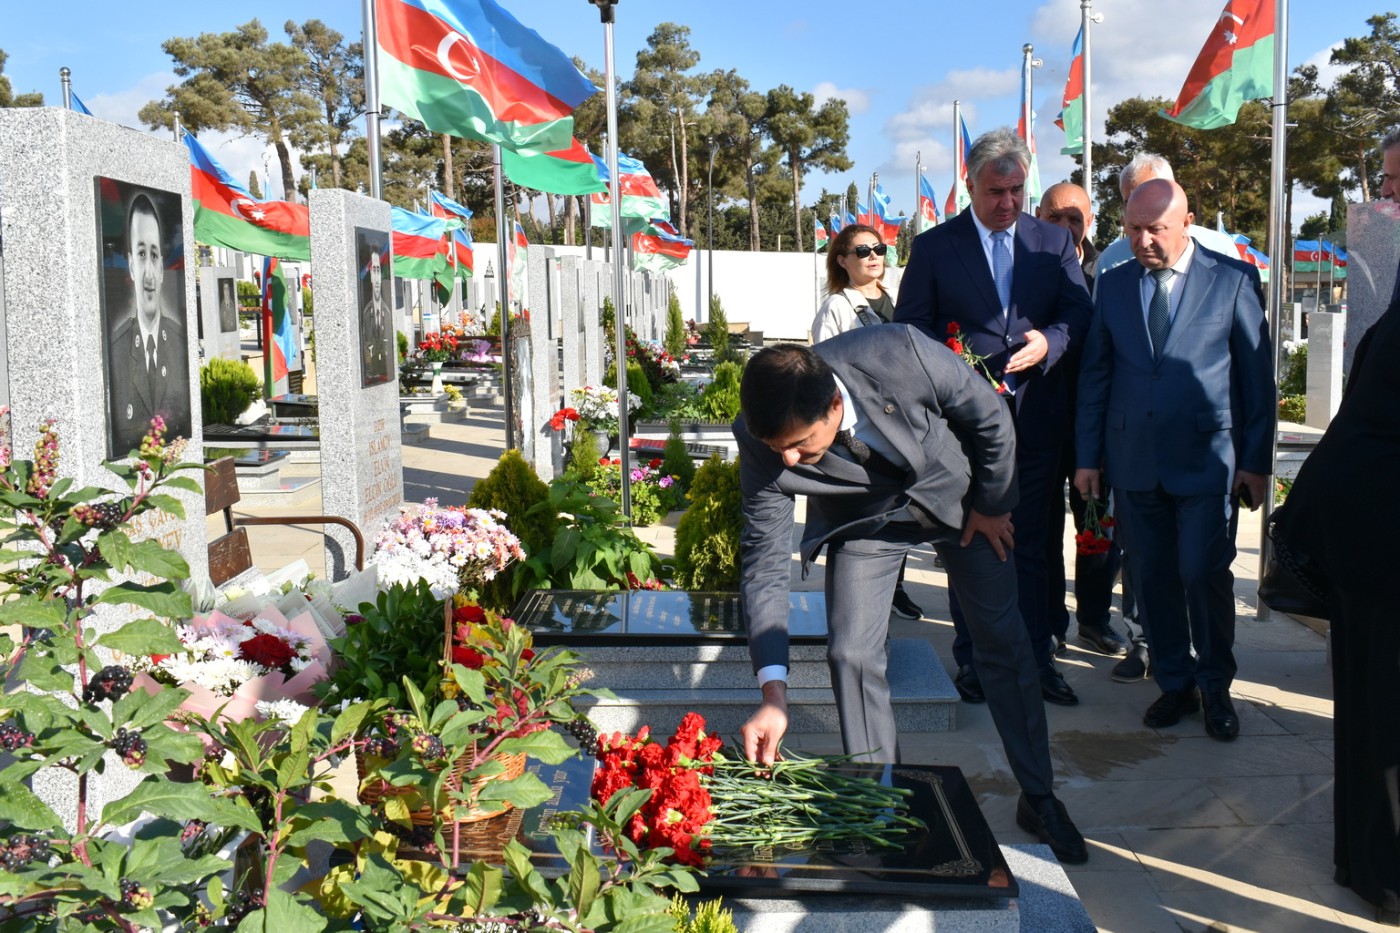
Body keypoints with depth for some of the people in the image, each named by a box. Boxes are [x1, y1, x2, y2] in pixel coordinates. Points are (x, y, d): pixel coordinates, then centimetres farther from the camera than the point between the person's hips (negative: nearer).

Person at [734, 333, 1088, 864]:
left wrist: (992, 504, -6)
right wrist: (773, 694, -33)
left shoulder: (902, 355, -39)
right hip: (864, 522, 1)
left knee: (1003, 642, 6)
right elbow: (764, 562, -27)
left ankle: (1039, 799, 25)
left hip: (958, 496, 0)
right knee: (852, 655, -12)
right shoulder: (761, 440, -32)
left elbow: (991, 418, -19)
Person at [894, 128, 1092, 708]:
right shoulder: (934, 247, 2)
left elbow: (1079, 313, 5)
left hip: (1036, 416, 2)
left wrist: (1047, 343, -16)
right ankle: (972, 660, 18)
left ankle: (1035, 660, 15)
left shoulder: (1054, 242, 9)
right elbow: (909, 325, 2)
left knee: (1030, 543, 7)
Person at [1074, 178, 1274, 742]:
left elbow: (1257, 374, 1)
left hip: (1207, 457, -3)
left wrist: (1256, 461, -1)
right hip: (1134, 459, 3)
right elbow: (1094, 374, 11)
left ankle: (1215, 689, 14)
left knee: (1204, 574, -6)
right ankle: (1175, 685, 23)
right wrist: (1088, 456, 7)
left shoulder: (1232, 280, 0)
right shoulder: (1114, 285, 9)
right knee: (1151, 578, 7)